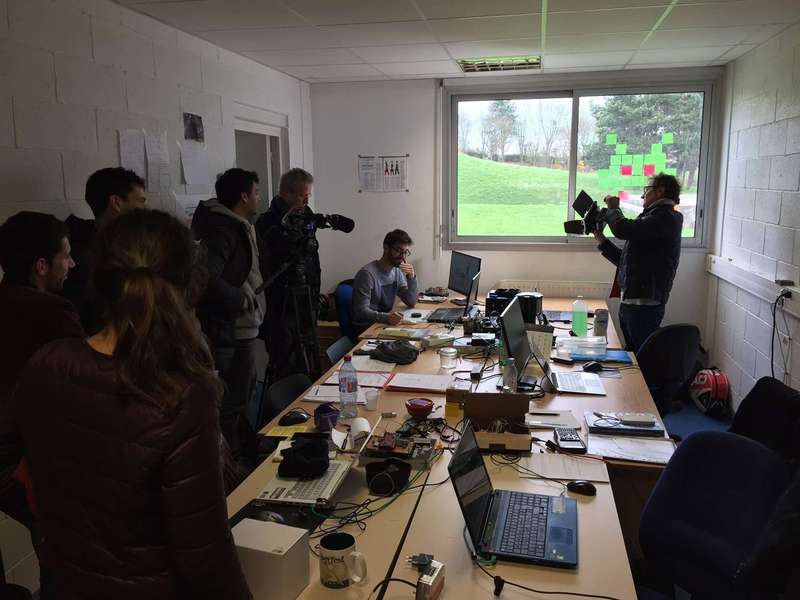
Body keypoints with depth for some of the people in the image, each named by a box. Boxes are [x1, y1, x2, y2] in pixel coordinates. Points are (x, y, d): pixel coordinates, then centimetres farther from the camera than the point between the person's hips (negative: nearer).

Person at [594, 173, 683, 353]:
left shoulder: (666, 217, -8)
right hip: (629, 303, 9)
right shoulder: (656, 216, 21)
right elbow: (625, 260, 24)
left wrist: (612, 208, -3)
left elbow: (623, 229, -23)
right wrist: (602, 240, 18)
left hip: (644, 306, -9)